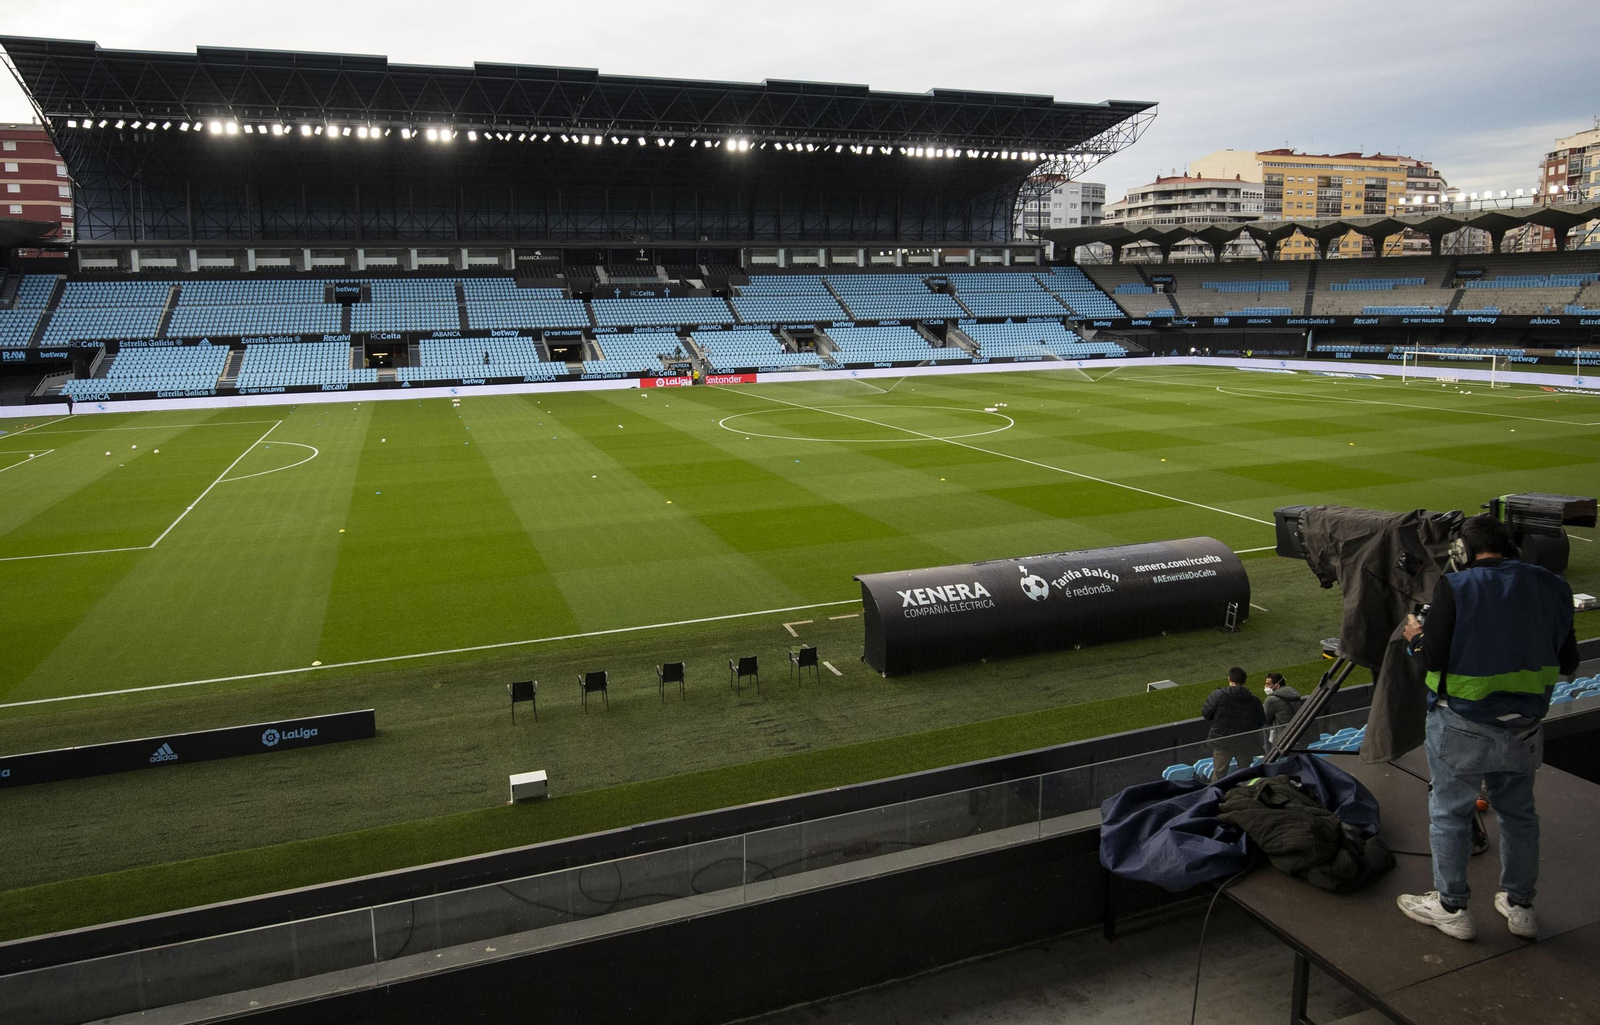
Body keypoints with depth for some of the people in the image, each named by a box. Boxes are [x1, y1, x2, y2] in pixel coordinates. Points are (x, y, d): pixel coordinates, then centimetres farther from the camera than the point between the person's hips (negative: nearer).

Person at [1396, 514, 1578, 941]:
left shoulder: (1456, 587, -16)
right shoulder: (1550, 586, -2)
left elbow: (1434, 657, -19)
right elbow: (1567, 662, 3)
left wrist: (1415, 637, 1)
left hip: (1463, 726, -5)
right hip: (1524, 726, 5)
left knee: (1450, 811, 10)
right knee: (1518, 812, 20)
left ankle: (1451, 907, 22)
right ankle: (1520, 905, 34)